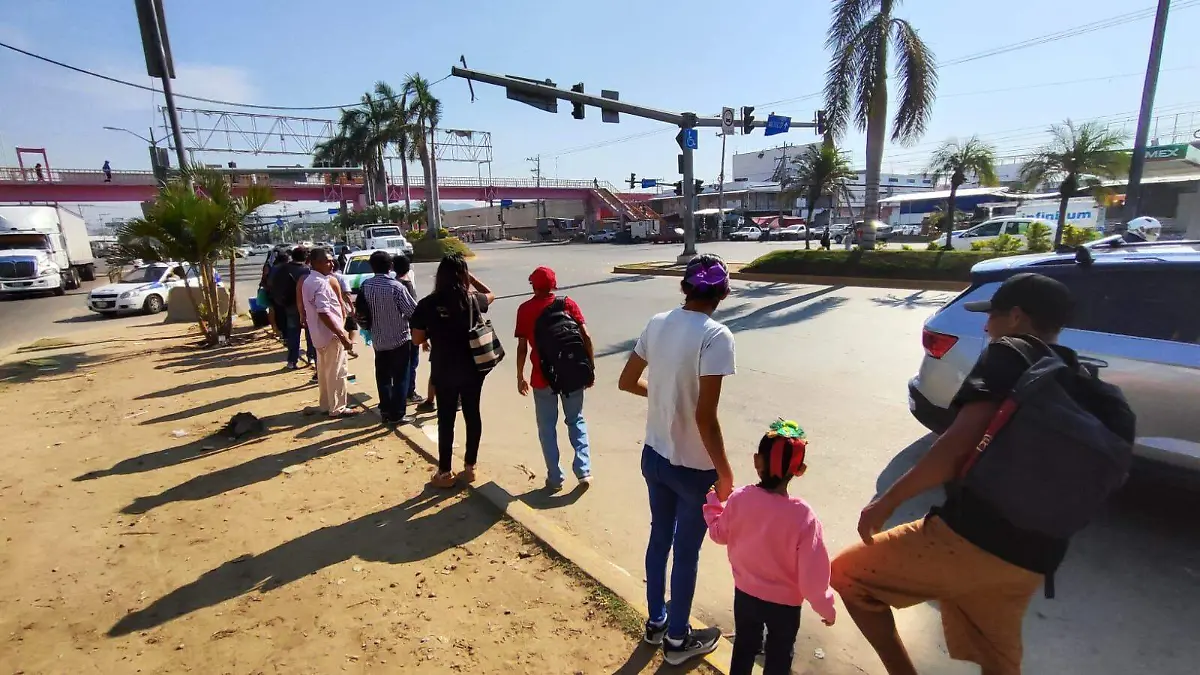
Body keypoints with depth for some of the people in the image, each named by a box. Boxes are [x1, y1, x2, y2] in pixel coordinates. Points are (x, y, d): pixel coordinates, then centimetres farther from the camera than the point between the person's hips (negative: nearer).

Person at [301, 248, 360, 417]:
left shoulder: (308, 281, 13)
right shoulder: (320, 283, -20)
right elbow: (324, 313, -27)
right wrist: (342, 336, -27)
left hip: (320, 335, 10)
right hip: (330, 335, -10)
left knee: (324, 371, 18)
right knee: (336, 373, -1)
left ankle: (326, 404, 29)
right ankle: (337, 408, 7)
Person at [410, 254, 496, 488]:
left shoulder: (427, 304, -10)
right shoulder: (472, 300, -7)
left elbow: (417, 340, -3)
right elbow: (491, 294, 17)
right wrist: (471, 276, 17)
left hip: (444, 372, -1)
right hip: (472, 369, 1)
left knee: (445, 420, 11)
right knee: (472, 416, 14)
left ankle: (445, 473, 21)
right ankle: (469, 468, 26)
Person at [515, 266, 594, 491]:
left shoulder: (525, 309, 0)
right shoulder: (568, 303, 3)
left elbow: (522, 346, -2)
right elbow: (586, 337, -3)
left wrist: (520, 377, 7)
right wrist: (591, 367, 4)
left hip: (543, 376, -1)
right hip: (573, 373, 1)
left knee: (547, 427, 13)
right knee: (576, 421, 19)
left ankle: (555, 478, 17)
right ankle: (583, 470, 11)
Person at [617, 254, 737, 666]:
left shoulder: (657, 324, -4)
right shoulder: (716, 335, -23)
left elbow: (626, 382, 6)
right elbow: (705, 417, -25)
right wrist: (725, 473, -12)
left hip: (654, 456, 6)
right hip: (693, 467, -6)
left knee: (659, 537, 24)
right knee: (686, 552, 15)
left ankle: (655, 622, 46)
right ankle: (677, 640, 37)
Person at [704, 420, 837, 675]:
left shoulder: (739, 499, -22)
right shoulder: (803, 516, -31)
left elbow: (719, 534, -3)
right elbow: (813, 574, -22)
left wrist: (713, 501, 12)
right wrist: (826, 607, -4)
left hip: (745, 593, 2)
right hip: (785, 603, -2)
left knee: (744, 647, 27)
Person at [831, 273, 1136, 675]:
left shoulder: (1011, 354, -5)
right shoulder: (1088, 392, 17)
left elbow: (959, 444, -18)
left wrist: (887, 502, -12)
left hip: (967, 538, -8)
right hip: (1029, 565, 8)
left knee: (848, 573, 8)